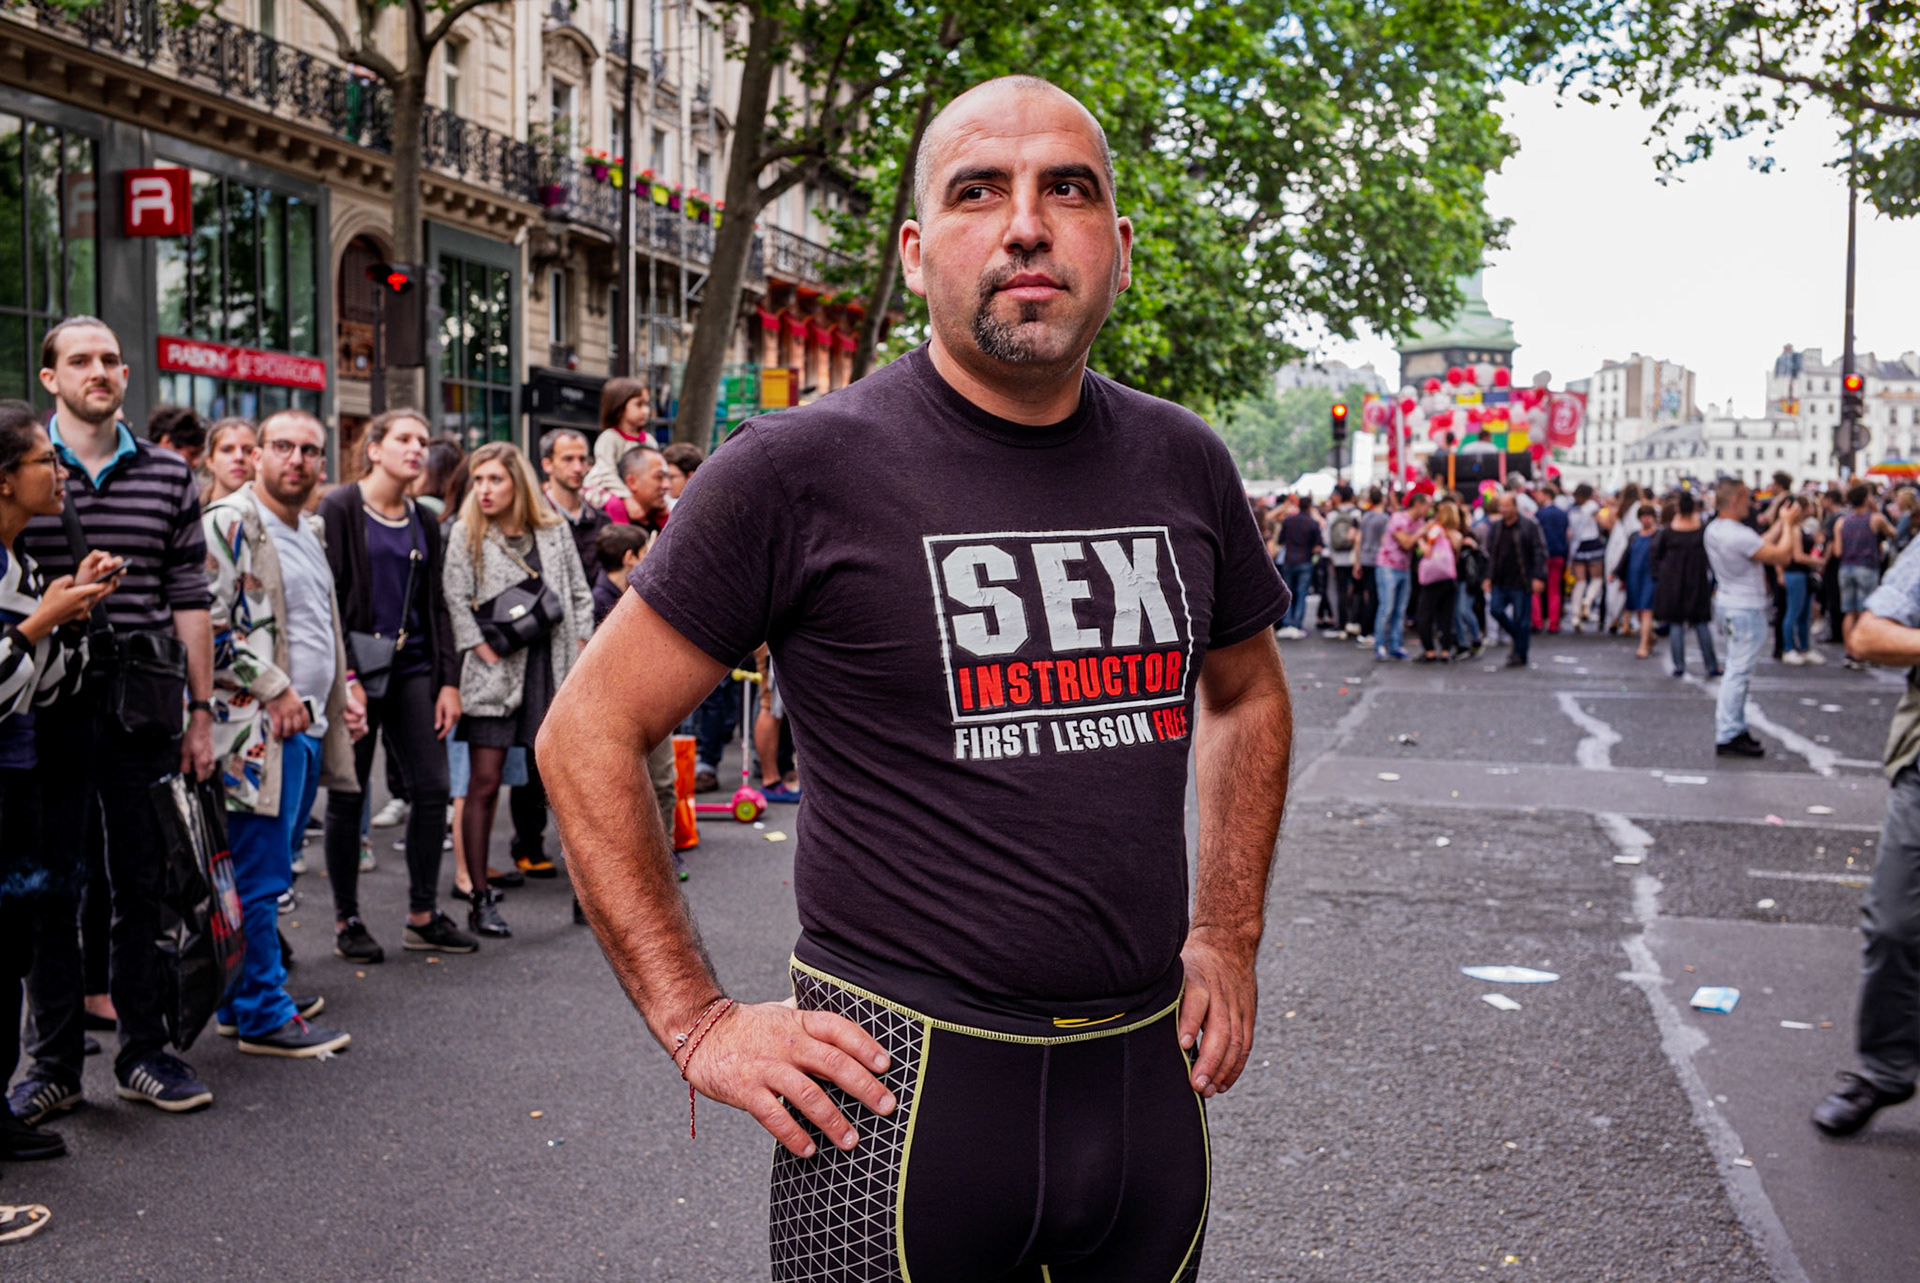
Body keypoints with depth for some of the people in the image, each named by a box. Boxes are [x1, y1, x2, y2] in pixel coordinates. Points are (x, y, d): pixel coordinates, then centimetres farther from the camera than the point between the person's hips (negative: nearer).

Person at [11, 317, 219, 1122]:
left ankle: (144, 1054, 18)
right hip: (49, 710, -2)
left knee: (143, 884, 7)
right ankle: (55, 1064, 15)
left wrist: (201, 712, 6)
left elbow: (190, 601, 9)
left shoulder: (169, 477, 9)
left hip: (142, 708, 2)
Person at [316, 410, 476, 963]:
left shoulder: (423, 523, 14)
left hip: (412, 667, 5)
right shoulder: (341, 509, -3)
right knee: (349, 794, 1)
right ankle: (347, 922, 13)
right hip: (359, 665, -5)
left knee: (433, 787, 1)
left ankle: (423, 916, 13)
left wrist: (449, 680, 7)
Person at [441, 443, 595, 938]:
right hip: (496, 673, -2)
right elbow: (457, 604, -4)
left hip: (552, 670, 2)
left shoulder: (554, 530, 8)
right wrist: (490, 656, -10)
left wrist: (578, 651, 4)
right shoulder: (465, 535, 2)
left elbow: (580, 594, 13)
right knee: (484, 785, -3)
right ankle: (481, 898, 5)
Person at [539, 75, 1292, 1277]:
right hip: (900, 1083, -4)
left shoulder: (1183, 466, 3)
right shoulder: (801, 470, -11)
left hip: (1147, 1074, 5)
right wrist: (699, 1022, -8)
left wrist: (1228, 939, 13)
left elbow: (1248, 694, 20)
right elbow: (590, 732, -6)